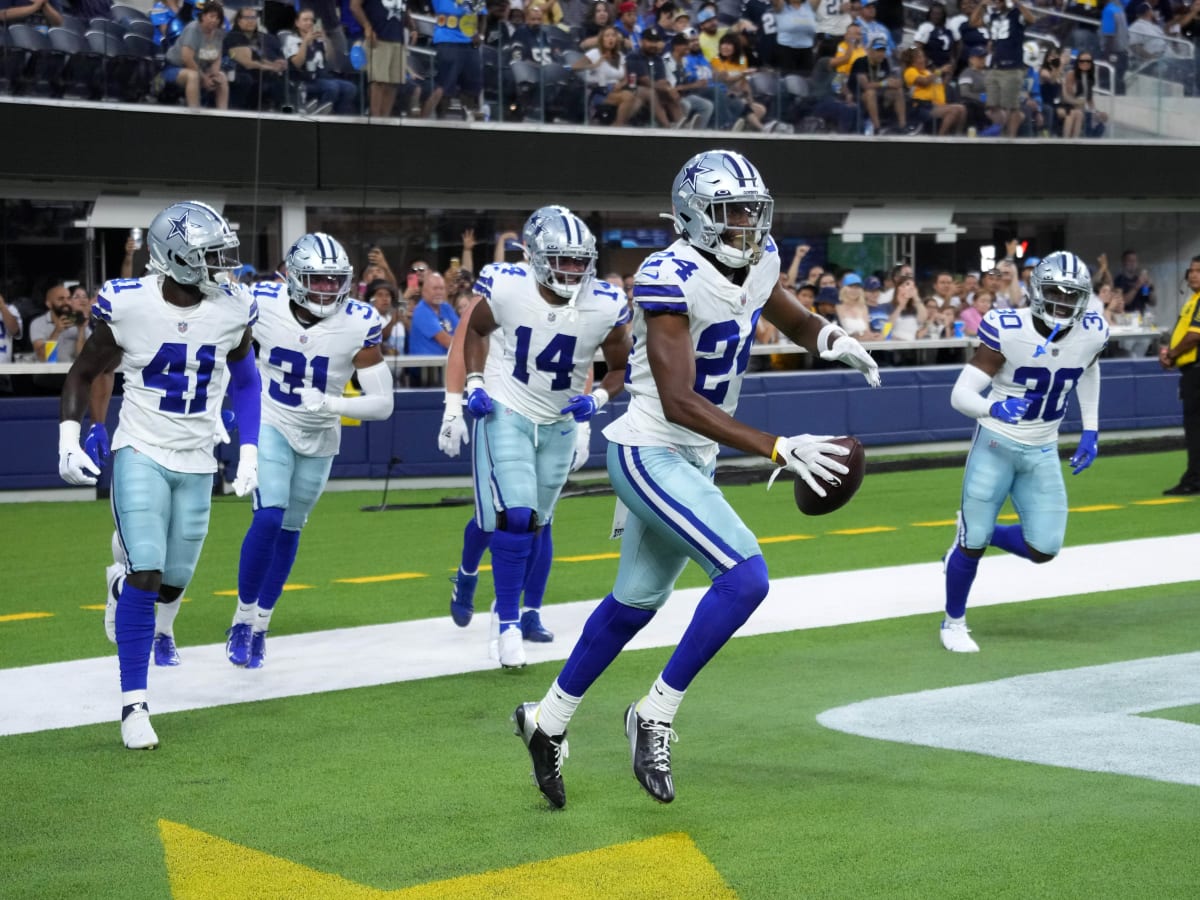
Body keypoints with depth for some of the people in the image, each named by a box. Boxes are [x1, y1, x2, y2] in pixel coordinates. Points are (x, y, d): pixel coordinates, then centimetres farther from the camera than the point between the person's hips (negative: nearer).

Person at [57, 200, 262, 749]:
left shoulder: (232, 310, -4)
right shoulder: (128, 305, -13)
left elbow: (244, 380, 14)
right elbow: (83, 374, 2)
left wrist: (249, 453, 9)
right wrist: (69, 438, -10)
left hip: (197, 463, 4)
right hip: (141, 455, -4)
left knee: (172, 583, 7)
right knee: (146, 576, -15)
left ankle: (128, 580, 45)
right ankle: (133, 703, -7)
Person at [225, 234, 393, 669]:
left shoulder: (358, 324, -22)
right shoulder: (262, 304, -20)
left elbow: (382, 403, -19)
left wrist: (332, 404, -32)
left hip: (318, 437, 2)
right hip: (270, 424, -1)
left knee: (289, 529, 12)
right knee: (268, 518, -17)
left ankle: (260, 626, 29)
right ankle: (243, 619, 0)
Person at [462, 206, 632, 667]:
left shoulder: (605, 307, -18)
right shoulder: (506, 288, -20)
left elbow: (622, 368, -2)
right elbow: (477, 330, 3)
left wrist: (597, 399, -19)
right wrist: (475, 383, -7)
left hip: (560, 423, 2)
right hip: (507, 411, -2)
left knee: (534, 523, 14)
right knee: (515, 517, -16)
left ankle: (525, 609, 36)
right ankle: (507, 619, -4)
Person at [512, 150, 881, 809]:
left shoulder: (758, 262, 2)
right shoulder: (670, 279, -24)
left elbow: (793, 321, 23)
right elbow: (679, 402, -28)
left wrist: (828, 337, -4)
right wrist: (779, 449, -33)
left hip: (694, 460, 9)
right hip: (650, 454, -9)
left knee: (635, 603, 20)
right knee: (745, 576, -21)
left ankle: (548, 721, 37)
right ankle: (656, 716, -8)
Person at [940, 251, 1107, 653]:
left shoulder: (1091, 334, -9)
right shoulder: (1008, 331, -21)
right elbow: (960, 395, -21)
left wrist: (1090, 431, 13)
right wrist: (995, 408, -42)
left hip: (1042, 453, 4)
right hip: (996, 445, -4)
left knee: (1043, 549, -3)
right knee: (974, 542, 0)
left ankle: (976, 533, 26)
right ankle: (953, 622, 24)